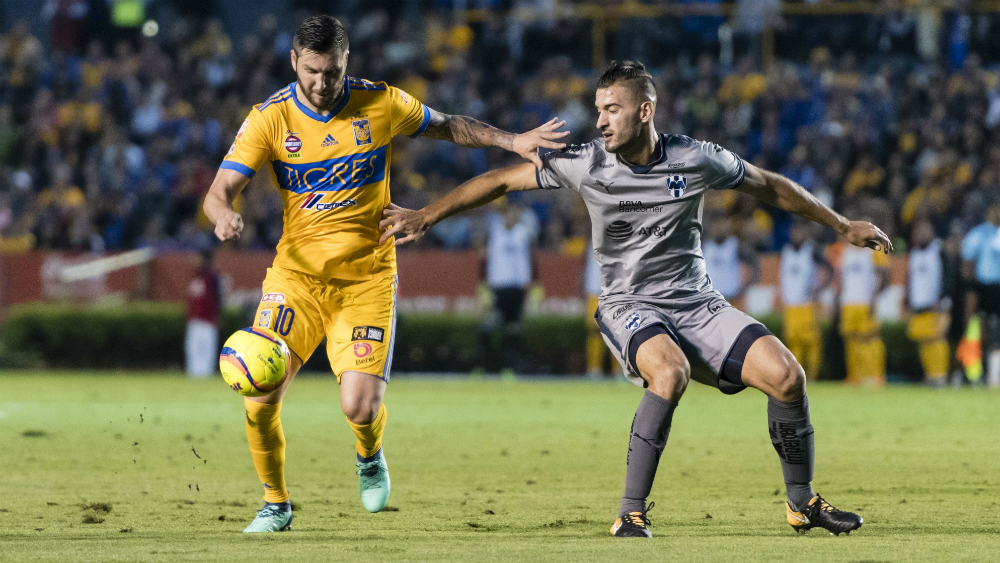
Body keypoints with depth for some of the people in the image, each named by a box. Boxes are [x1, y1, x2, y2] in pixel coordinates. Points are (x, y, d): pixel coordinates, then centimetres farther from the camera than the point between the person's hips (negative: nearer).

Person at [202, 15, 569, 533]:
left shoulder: (381, 105, -6)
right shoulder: (270, 118, -8)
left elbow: (447, 126, 13)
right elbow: (219, 191, -11)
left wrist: (512, 141, 2)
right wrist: (224, 214, -35)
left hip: (366, 277, 0)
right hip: (296, 274, 1)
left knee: (360, 407, -13)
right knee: (261, 394, -15)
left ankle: (369, 457, 25)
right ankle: (275, 504, 9)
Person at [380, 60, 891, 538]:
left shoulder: (696, 160, -7)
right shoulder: (586, 164, -10)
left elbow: (768, 186, 9)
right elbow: (504, 181, 1)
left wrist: (842, 225, 16)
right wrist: (425, 216, 0)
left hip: (697, 303, 3)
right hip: (629, 307, -3)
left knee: (786, 376, -15)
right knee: (671, 372, -36)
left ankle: (802, 502, 7)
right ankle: (631, 512, -27)